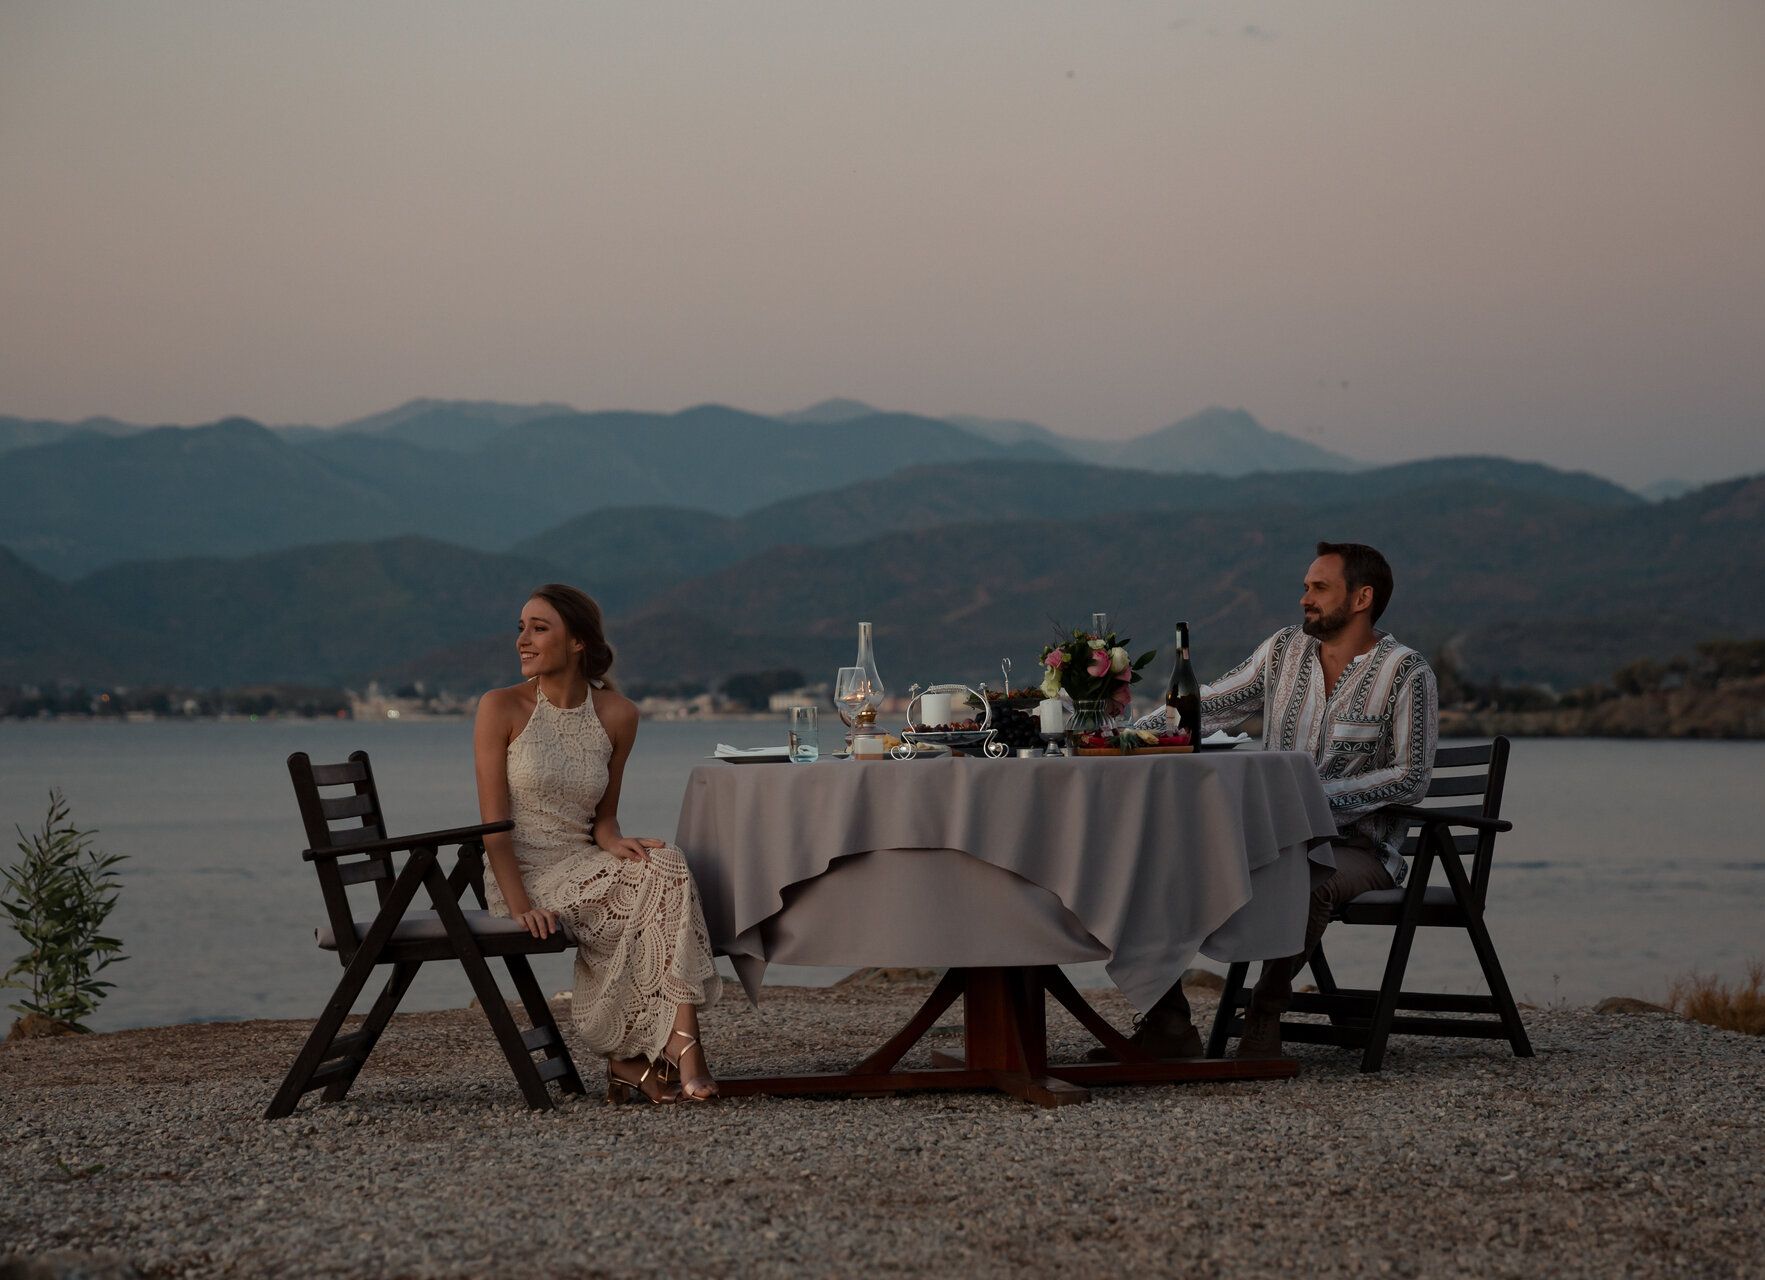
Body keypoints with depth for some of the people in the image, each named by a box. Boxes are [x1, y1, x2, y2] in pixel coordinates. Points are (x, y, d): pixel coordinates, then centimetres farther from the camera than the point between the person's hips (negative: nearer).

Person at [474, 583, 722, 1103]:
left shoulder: (617, 714, 7)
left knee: (666, 869, -29)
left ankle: (631, 1056, -27)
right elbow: (494, 824, -8)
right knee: (653, 887, -28)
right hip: (525, 873, -4)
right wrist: (521, 905, -20)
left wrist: (613, 841, -10)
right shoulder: (501, 708, -4)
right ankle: (680, 1046, -20)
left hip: (585, 867, 4)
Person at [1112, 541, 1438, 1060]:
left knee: (1306, 882, -40)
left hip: (1356, 849, -5)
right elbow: (1207, 706, 11)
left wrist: (1317, 794, -21)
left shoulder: (1405, 672, -7)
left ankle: (1264, 1020, -26)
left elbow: (1411, 779, -13)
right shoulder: (1285, 649, 10)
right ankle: (1167, 1025, -17)